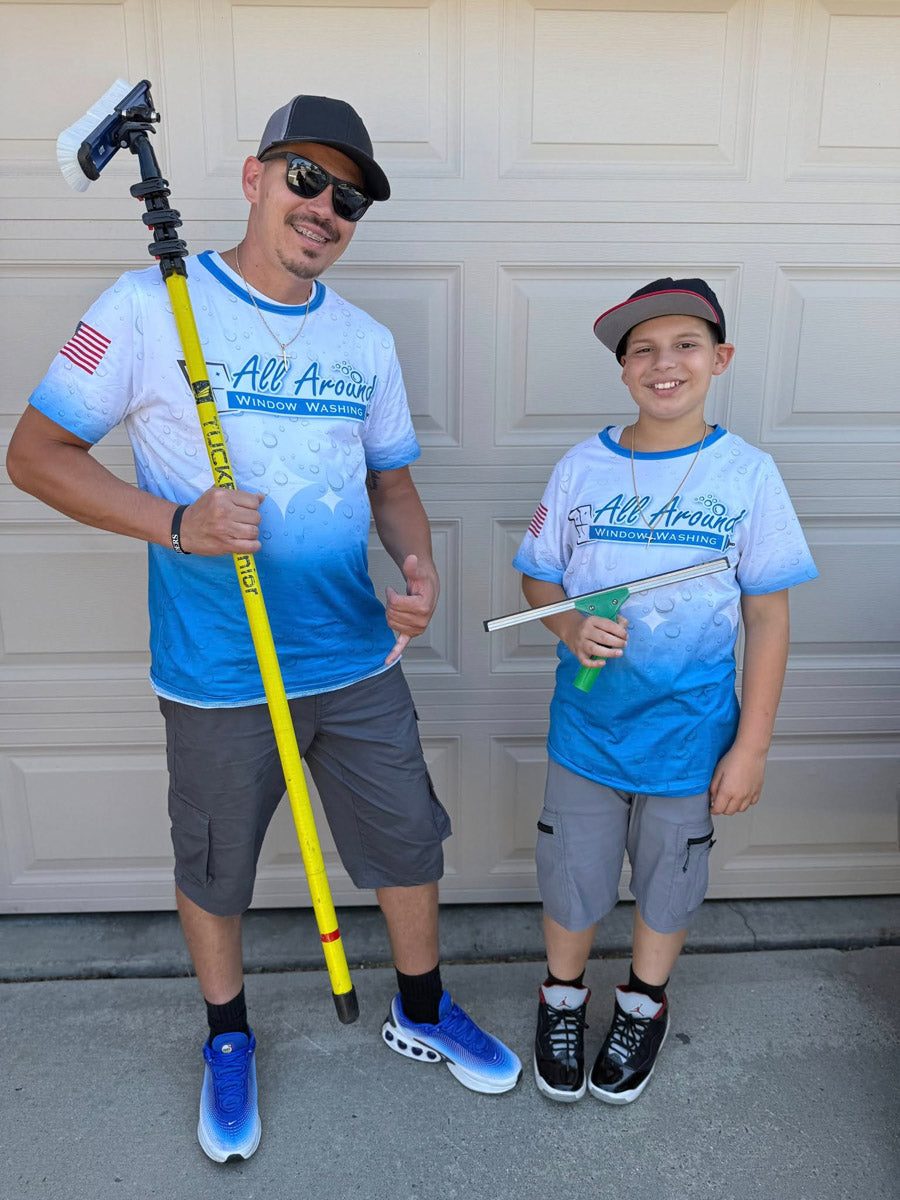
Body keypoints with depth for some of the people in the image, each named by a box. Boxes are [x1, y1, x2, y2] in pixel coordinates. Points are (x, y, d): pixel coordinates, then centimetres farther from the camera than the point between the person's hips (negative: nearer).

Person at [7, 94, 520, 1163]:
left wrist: (419, 564, -6)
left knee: (409, 842, 15)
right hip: (216, 675, -3)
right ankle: (228, 1039, 45)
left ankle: (421, 1013, 44)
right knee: (212, 872, 15)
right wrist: (176, 523, -22)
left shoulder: (366, 342, 7)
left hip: (358, 662, 4)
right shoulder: (149, 308, -8)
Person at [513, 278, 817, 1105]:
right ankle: (563, 998, 45)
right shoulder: (584, 466, -4)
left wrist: (752, 744, -6)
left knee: (668, 883, 18)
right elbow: (539, 579, 4)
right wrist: (573, 631, -17)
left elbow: (768, 617, -5)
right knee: (571, 877, 15)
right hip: (586, 724, 1)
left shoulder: (747, 473, -8)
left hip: (689, 734, 0)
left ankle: (644, 1006, 47)